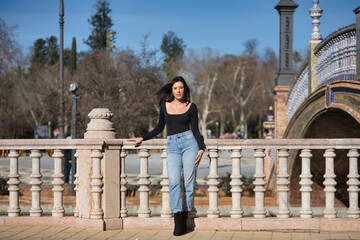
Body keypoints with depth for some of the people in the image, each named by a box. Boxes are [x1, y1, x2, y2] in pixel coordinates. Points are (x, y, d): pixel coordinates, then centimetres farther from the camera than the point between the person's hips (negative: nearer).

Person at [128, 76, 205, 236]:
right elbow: (160, 128, 22)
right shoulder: (165, 105, 11)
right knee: (174, 182, -13)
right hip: (172, 146, 1)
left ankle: (184, 219, 3)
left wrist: (201, 148, -7)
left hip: (189, 142, -1)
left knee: (189, 182, -5)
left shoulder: (191, 107, 6)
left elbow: (195, 130, 5)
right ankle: (177, 222, -14)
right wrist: (142, 139, 19)